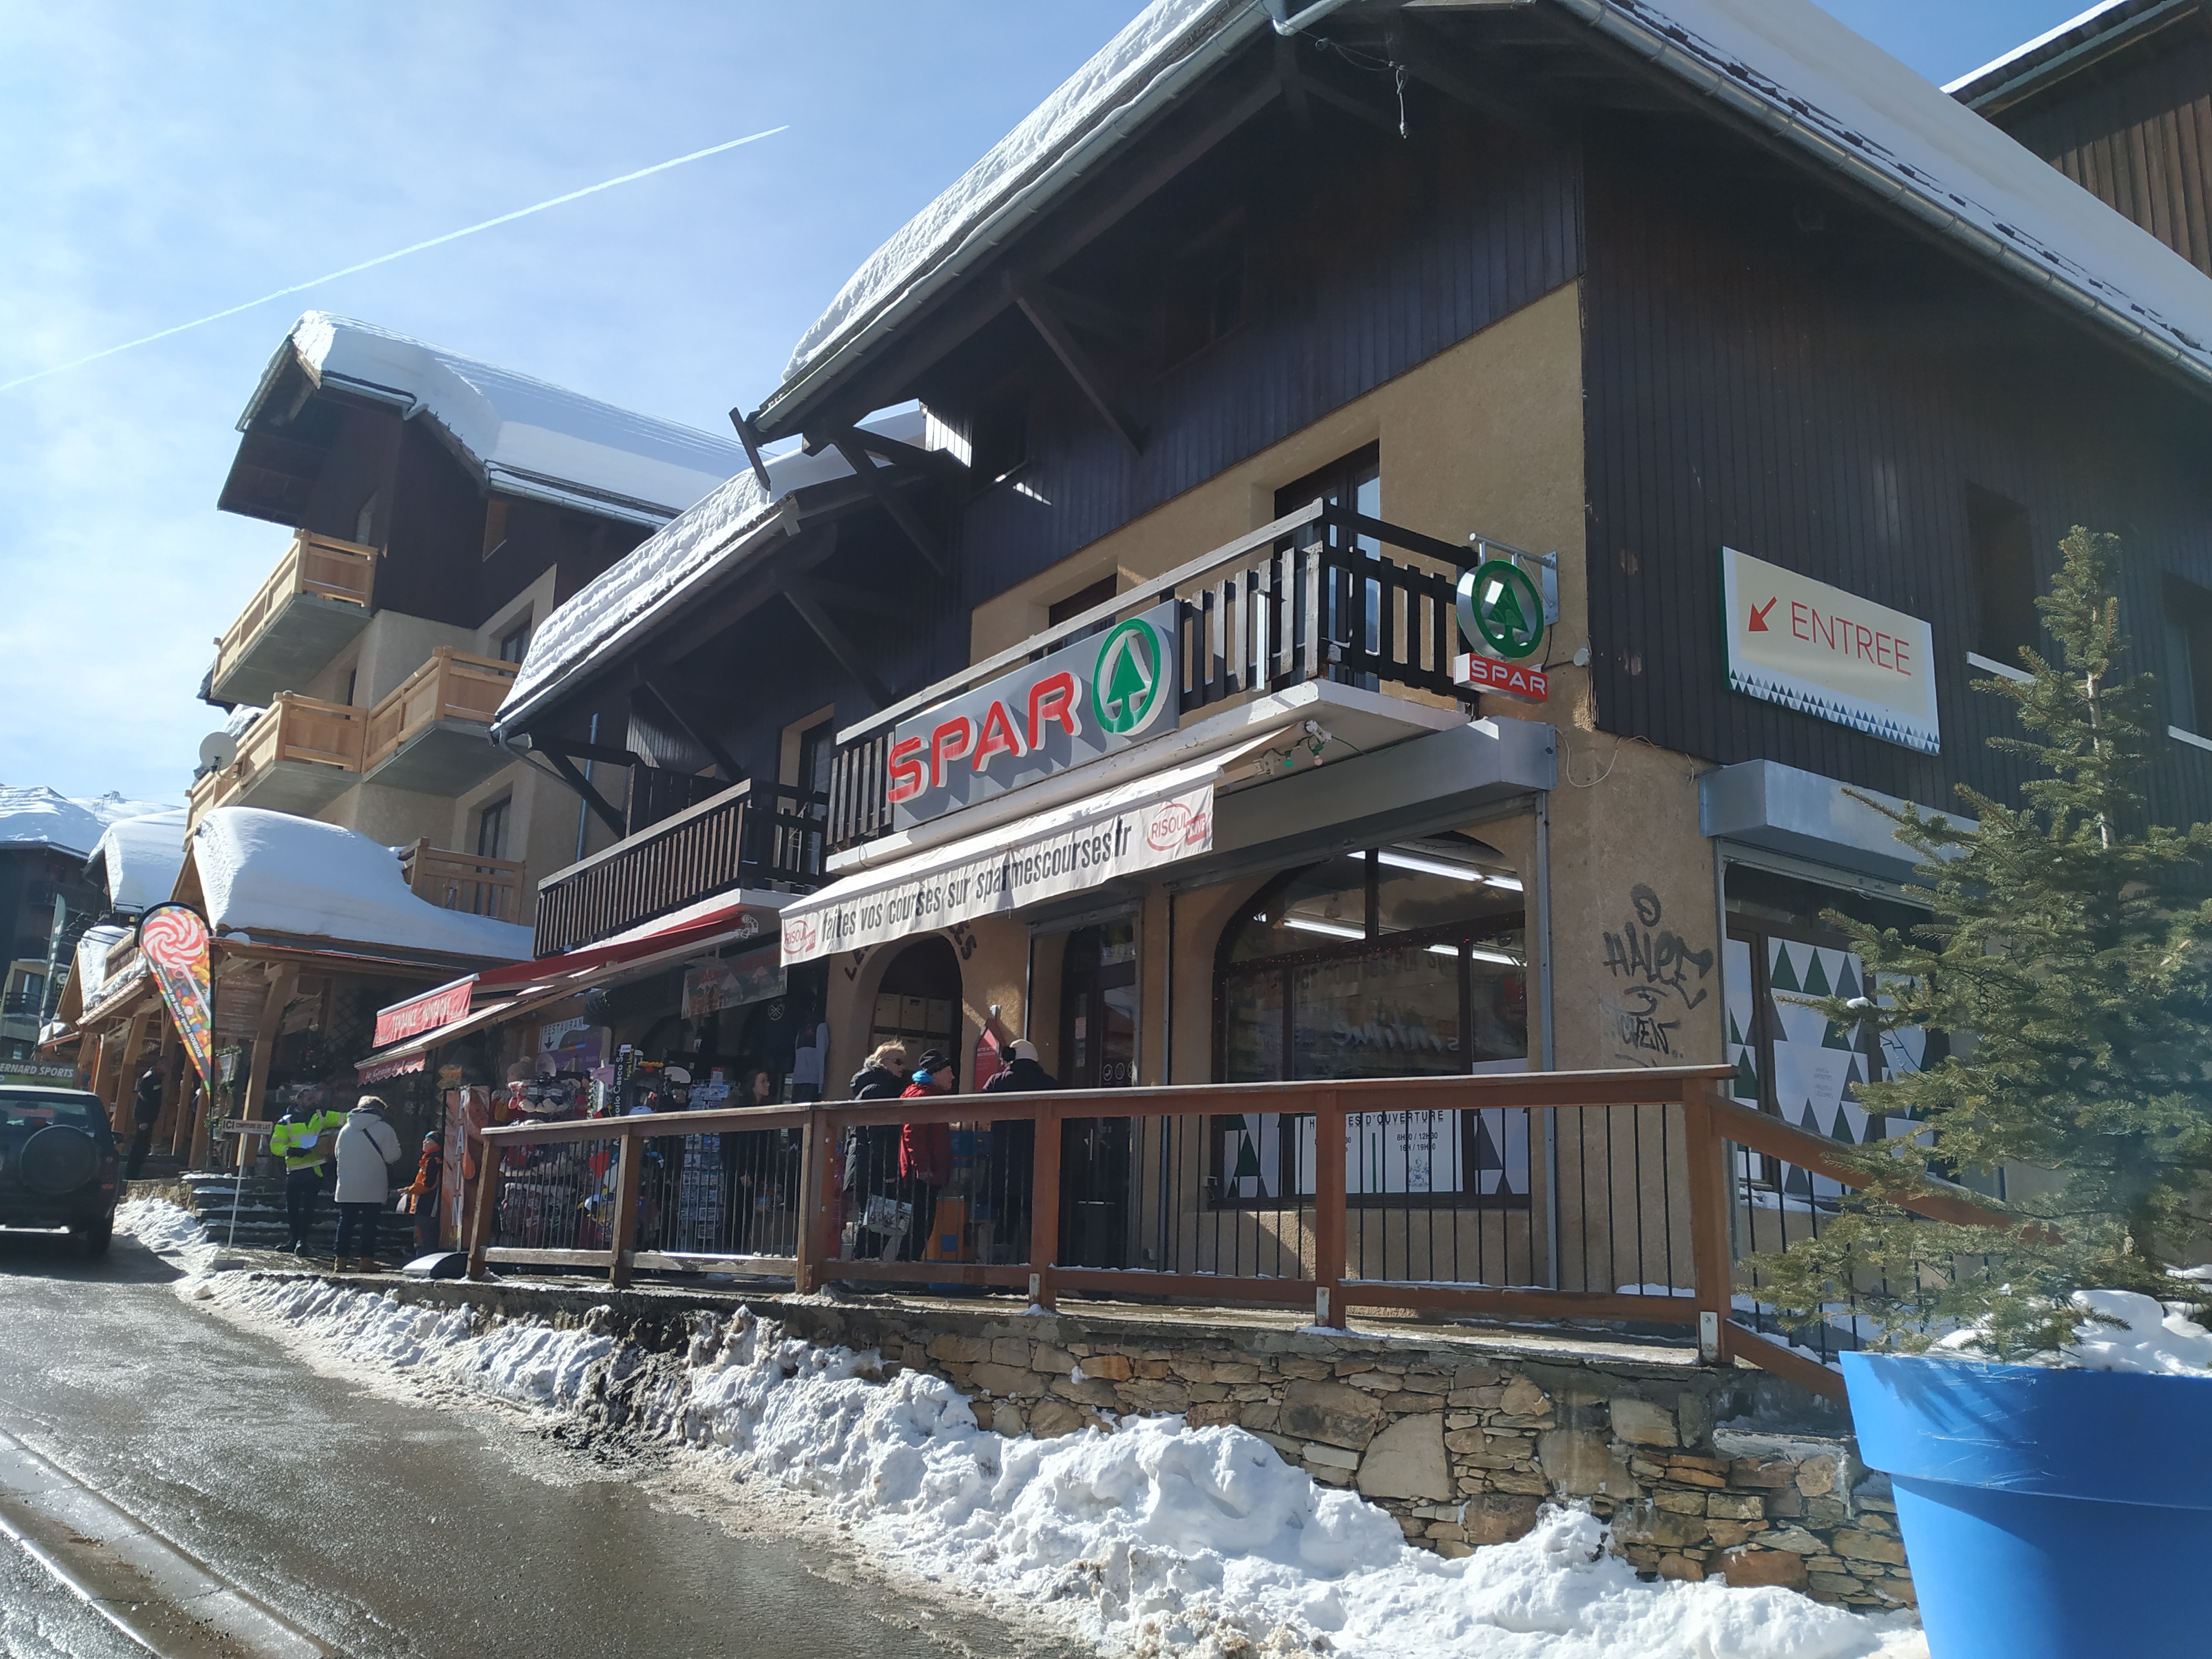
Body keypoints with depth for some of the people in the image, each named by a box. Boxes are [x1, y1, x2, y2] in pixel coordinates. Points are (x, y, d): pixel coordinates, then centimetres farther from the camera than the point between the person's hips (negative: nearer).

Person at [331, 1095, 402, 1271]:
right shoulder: (383, 1129, -6)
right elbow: (393, 1156, -7)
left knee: (345, 1222, 9)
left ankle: (341, 1258, 8)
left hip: (346, 1188, 4)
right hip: (372, 1189, -4)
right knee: (369, 1223, -1)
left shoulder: (346, 1129, 10)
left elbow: (338, 1155, 17)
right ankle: (367, 1260, -3)